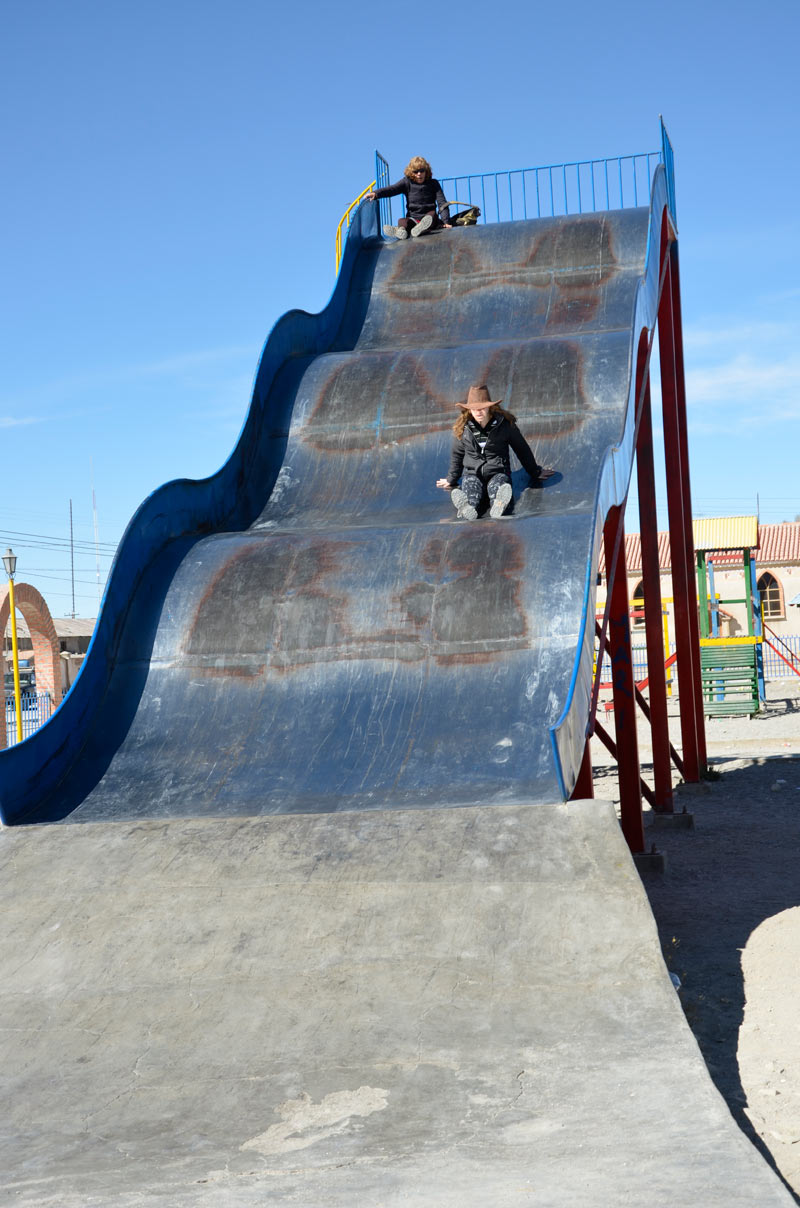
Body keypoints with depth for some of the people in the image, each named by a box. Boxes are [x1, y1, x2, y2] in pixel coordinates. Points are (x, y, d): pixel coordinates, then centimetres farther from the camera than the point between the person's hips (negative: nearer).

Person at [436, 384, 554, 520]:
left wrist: (535, 473, 23)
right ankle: (467, 510, -72)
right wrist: (451, 479, 29)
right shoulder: (463, 427, 4)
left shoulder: (505, 424, 0)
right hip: (472, 473, 1)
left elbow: (522, 449, 13)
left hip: (497, 473, -1)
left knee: (497, 486, -38)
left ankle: (498, 506, -74)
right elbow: (457, 454, 21)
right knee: (470, 493, -36)